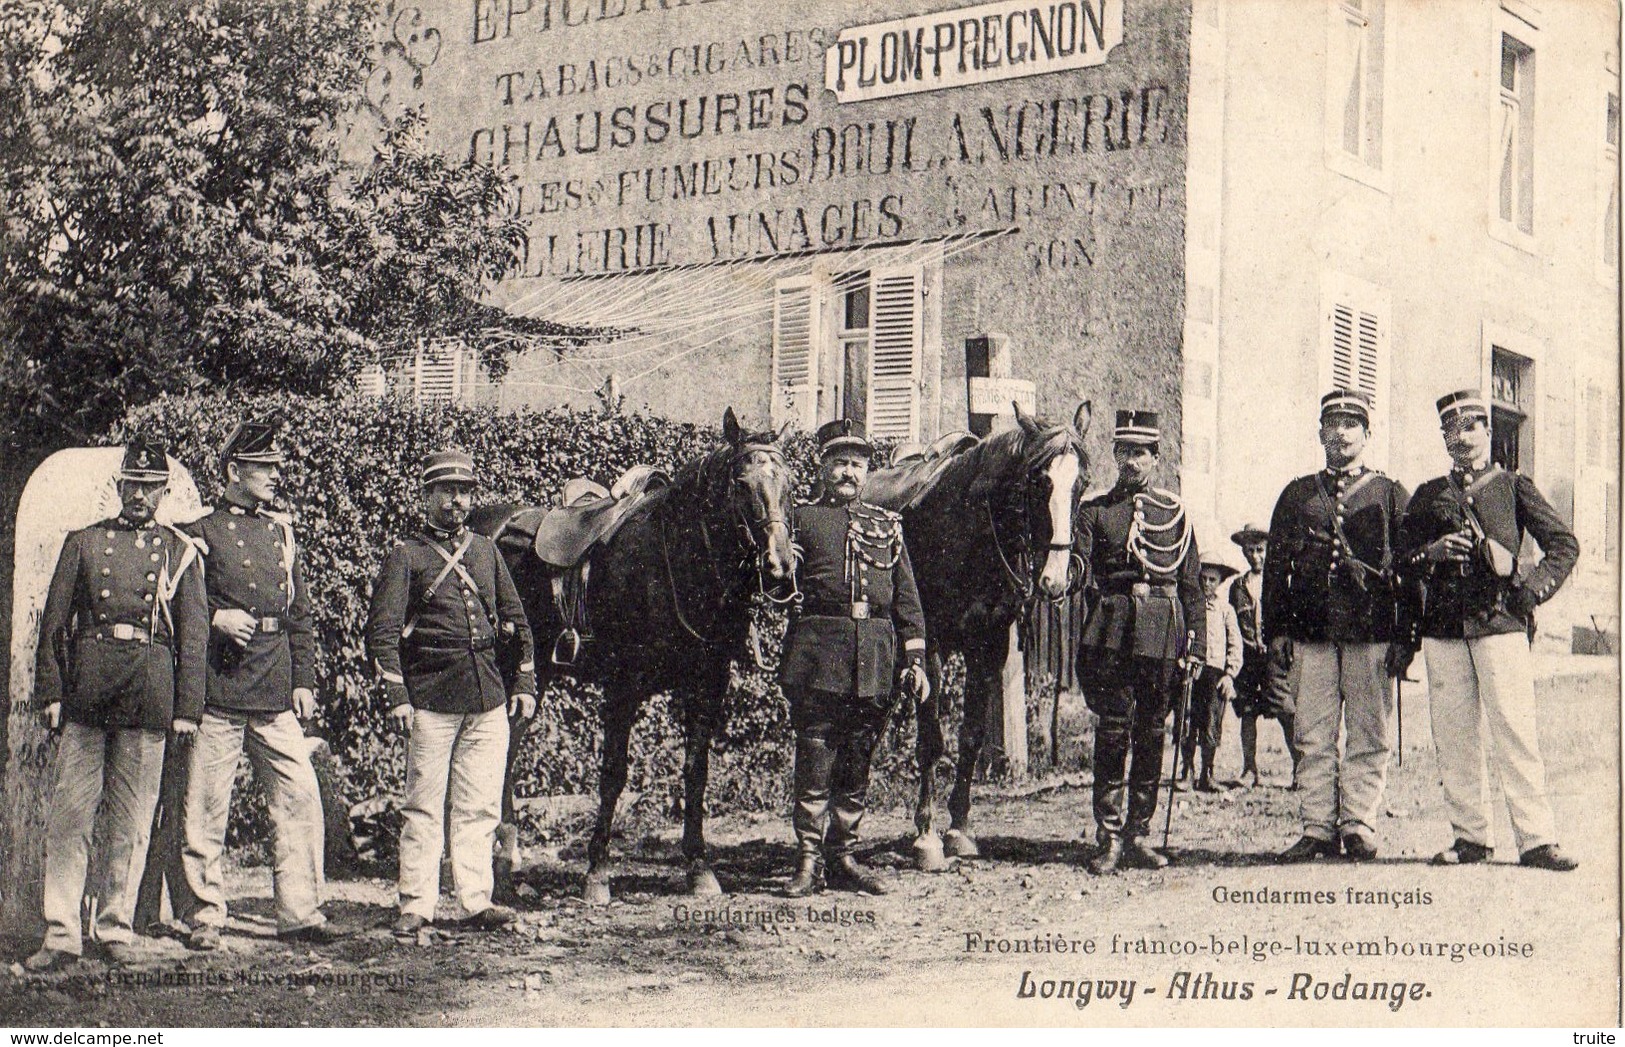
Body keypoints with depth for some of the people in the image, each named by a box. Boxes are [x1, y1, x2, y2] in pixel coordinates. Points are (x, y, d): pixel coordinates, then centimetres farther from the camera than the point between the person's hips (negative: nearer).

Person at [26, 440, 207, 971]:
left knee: (132, 818, 4)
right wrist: (50, 692, 1)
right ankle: (62, 933, 0)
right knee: (69, 813, -3)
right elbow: (53, 622, 10)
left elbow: (194, 634, 8)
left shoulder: (180, 552, 11)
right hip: (85, 690, 0)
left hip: (149, 695, 0)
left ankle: (116, 927, 13)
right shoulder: (84, 543, 12)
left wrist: (186, 708, 1)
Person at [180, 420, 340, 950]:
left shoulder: (283, 533, 16)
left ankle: (299, 911, 8)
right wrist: (216, 617, -15)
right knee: (206, 809, 0)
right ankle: (206, 916, 9)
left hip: (277, 695, 4)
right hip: (217, 692, -4)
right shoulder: (201, 535, 1)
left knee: (301, 798, 0)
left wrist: (303, 682, 11)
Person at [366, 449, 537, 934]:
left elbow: (516, 621, 19)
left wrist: (524, 683, 11)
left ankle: (476, 901, 11)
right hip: (432, 694, -4)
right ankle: (417, 904, 4)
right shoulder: (407, 556, 1)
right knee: (424, 806, -1)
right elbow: (382, 630, -4)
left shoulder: (486, 552, 15)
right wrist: (397, 696, -11)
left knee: (481, 806, 5)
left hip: (489, 696, 4)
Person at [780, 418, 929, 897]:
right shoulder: (801, 518, 5)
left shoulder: (888, 525, 15)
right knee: (815, 763, -4)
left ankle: (843, 857, 17)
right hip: (818, 652, -3)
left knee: (857, 765, 9)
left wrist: (914, 660, 6)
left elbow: (908, 600, 13)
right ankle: (808, 861, 2)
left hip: (875, 659, 4)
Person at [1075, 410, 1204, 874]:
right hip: (1111, 629, -2)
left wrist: (1195, 645, 3)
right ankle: (1109, 838, -1)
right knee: (1113, 729, -5)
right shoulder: (1094, 511, 7)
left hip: (1163, 631, 2)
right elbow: (1080, 574, -1)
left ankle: (1139, 834, 14)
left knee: (1151, 732, 6)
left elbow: (1192, 585, 10)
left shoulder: (1175, 513, 12)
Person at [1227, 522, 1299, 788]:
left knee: (1286, 712, -10)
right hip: (1246, 657, 3)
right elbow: (1232, 624, 15)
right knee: (1247, 714, 4)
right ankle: (1249, 770, 10)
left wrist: (1287, 648, -7)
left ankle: (1300, 767, -5)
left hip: (1274, 655, -3)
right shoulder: (1238, 586, 14)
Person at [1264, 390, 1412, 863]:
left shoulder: (1389, 496, 9)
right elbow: (1276, 564, 13)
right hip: (1312, 633, 2)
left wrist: (1405, 638, -2)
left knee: (1368, 737, 0)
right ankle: (1318, 831, 6)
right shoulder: (1298, 495, 15)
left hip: (1372, 635, -2)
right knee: (1314, 738, 2)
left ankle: (1358, 827, 6)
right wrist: (1276, 629, 5)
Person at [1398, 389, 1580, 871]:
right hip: (1443, 625, 3)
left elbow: (1564, 544, 8)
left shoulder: (1514, 486, 10)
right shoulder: (1428, 495, 17)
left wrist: (1532, 586, -6)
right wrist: (1432, 553, -6)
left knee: (1515, 731, -9)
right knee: (1453, 735, 1)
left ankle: (1536, 840, -9)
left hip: (1500, 620, -3)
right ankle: (1471, 835, 8)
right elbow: (1401, 556, 15)